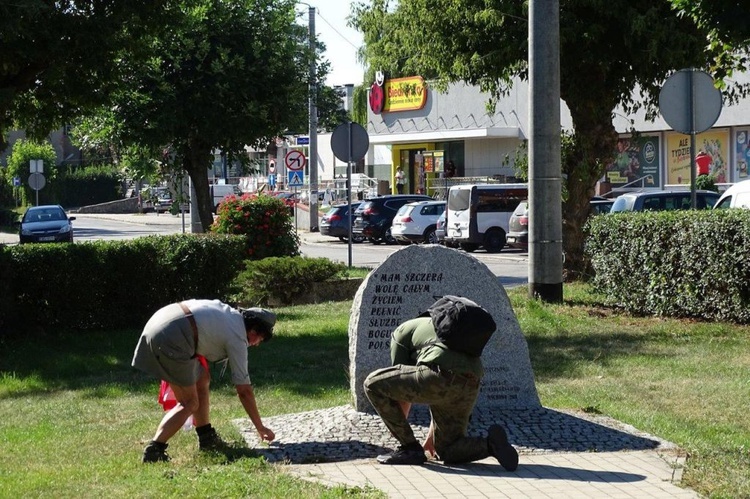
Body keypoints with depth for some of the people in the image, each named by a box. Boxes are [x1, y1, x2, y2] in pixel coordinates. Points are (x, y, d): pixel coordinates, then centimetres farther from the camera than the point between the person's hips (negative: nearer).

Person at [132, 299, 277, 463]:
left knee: (202, 379, 21)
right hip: (171, 339, -9)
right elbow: (244, 391, 7)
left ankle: (207, 438, 26)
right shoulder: (237, 339, 3)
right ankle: (154, 451, -12)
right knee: (189, 404, 1)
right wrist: (260, 428, 15)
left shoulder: (225, 309, 23)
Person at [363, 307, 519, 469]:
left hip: (440, 377, -7)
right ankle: (490, 444, -5)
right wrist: (430, 437, 50)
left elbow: (402, 388, 20)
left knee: (374, 384, 8)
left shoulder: (402, 332, 22)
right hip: (469, 388, 7)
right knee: (446, 451, 24)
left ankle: (409, 448, 11)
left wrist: (401, 434, 32)